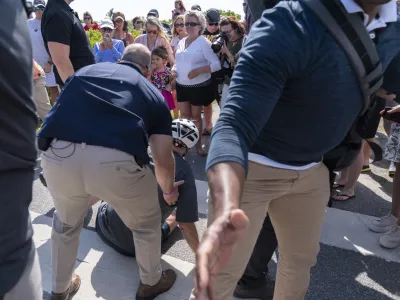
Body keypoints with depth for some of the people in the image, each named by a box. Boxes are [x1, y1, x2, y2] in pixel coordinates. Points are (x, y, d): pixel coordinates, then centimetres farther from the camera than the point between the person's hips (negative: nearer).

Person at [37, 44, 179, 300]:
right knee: (146, 222, 29)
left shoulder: (85, 70, 30)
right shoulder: (153, 93, 22)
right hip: (116, 161, -3)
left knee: (66, 222, 35)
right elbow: (163, 159, 15)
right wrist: (169, 190, 36)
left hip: (58, 155, 4)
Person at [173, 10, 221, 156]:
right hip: (181, 86, 5)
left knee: (195, 115, 6)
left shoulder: (204, 42, -11)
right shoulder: (181, 42, 9)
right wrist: (173, 70, -1)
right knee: (184, 115, 10)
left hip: (199, 86, -5)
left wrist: (197, 71, -26)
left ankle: (198, 144, 23)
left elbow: (216, 64, -17)